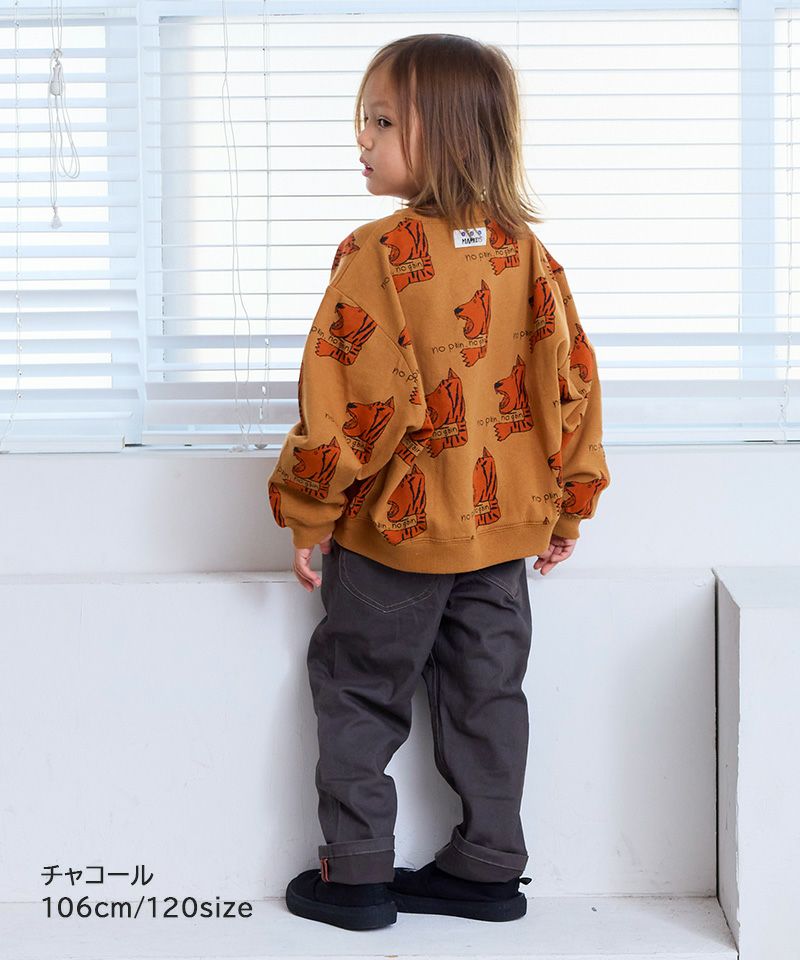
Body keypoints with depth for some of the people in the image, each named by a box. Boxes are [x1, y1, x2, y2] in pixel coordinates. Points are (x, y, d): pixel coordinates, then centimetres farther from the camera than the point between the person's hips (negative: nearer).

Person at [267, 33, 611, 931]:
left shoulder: (379, 252, -17)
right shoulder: (524, 251, 0)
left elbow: (349, 396, -18)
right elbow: (572, 381, 3)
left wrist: (309, 514, -7)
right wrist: (567, 508, 13)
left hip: (394, 529, -5)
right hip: (502, 527, 5)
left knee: (358, 693, 10)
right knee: (485, 696, 15)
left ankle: (356, 874, 15)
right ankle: (488, 867, 22)